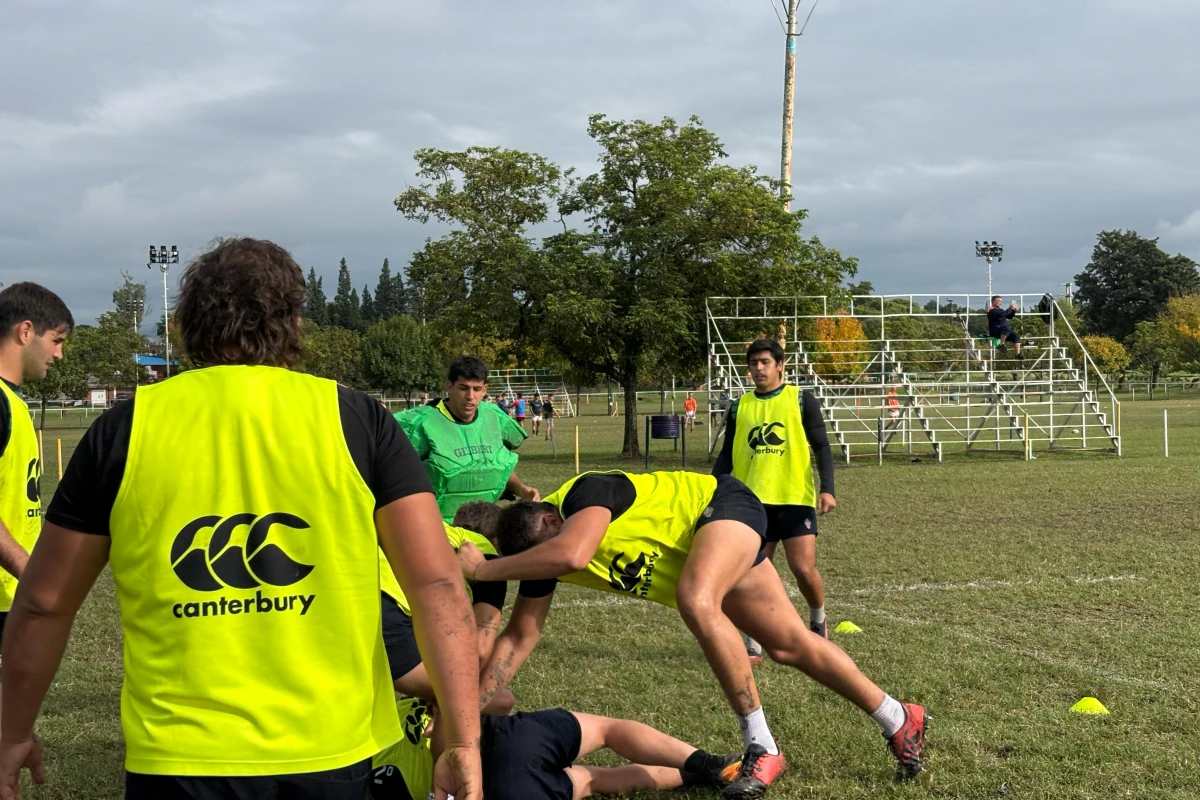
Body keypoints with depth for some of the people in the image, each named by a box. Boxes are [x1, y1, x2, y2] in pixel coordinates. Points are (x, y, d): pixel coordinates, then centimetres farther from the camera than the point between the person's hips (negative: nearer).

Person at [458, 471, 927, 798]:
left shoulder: (584, 493, -34)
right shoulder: (539, 557, -11)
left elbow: (572, 555, -54)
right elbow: (521, 638, -6)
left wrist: (482, 569, -43)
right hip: (704, 559, 8)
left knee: (695, 601, -36)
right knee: (790, 646, 8)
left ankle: (762, 748, -25)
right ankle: (900, 721, 23)